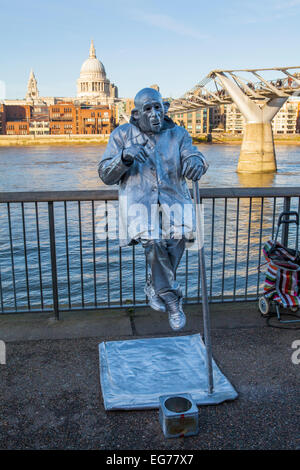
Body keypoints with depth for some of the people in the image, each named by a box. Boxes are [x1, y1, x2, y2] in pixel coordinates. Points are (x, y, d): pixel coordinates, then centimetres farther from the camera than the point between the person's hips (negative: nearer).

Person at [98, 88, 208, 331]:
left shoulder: (178, 134, 14)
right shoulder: (122, 135, 11)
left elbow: (193, 157, 0)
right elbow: (106, 175, 7)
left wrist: (195, 163, -26)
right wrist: (124, 157, -14)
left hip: (173, 199, 2)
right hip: (138, 200, -1)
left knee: (176, 239, -27)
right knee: (154, 242, -29)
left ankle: (154, 287, 2)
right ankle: (172, 300, -8)